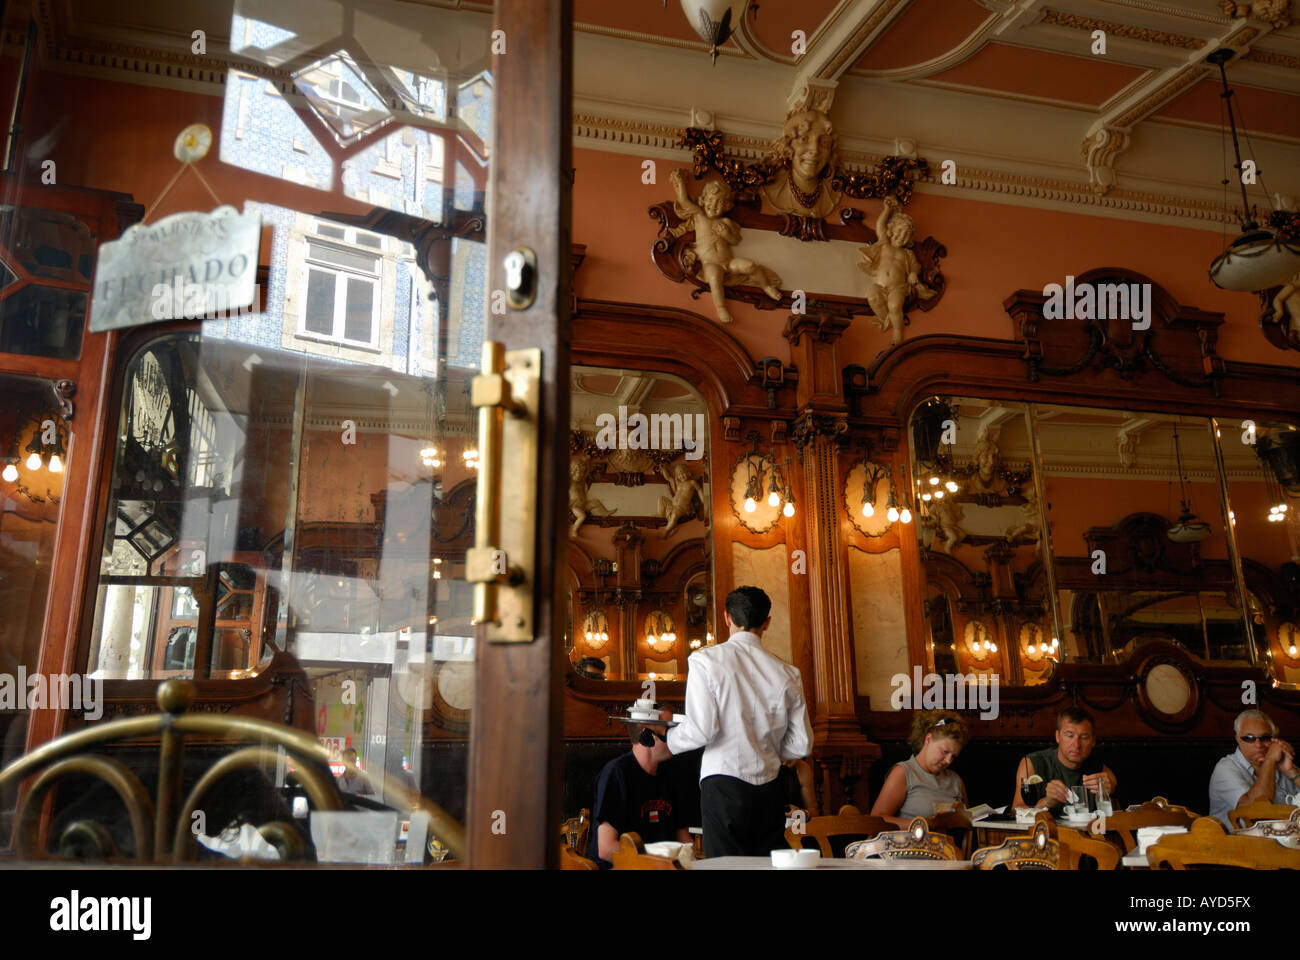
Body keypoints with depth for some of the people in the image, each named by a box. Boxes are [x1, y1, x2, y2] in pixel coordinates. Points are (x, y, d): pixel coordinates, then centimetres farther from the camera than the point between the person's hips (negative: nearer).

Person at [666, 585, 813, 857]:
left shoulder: (706, 659, -6)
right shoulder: (787, 673, 5)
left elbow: (701, 730, -14)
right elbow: (801, 745, 7)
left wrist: (669, 738, 7)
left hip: (723, 782, -4)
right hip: (770, 786, 4)